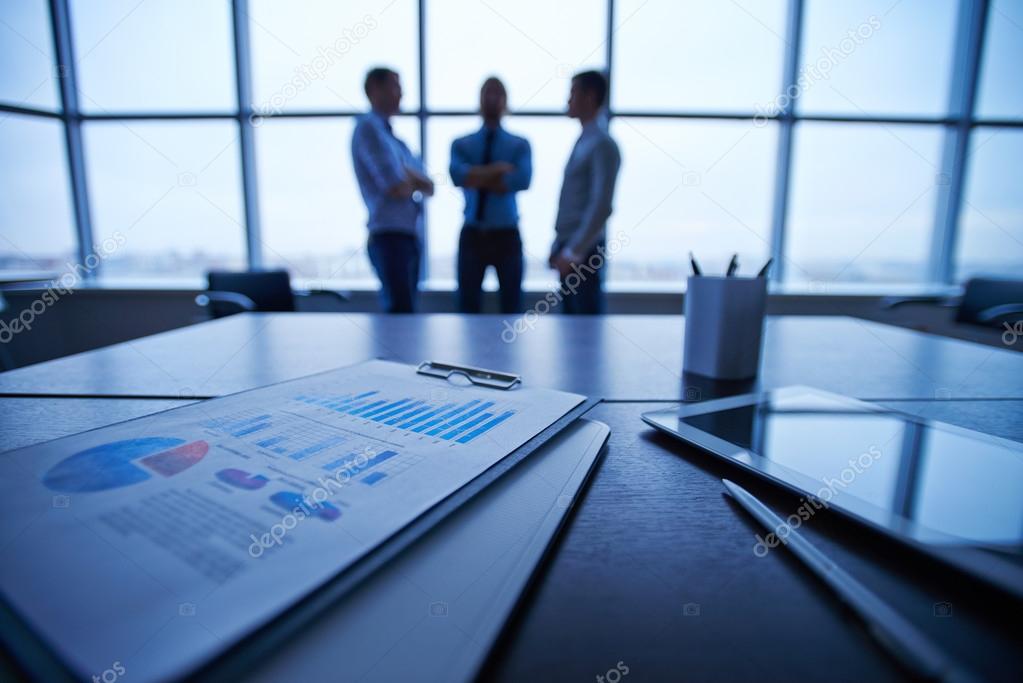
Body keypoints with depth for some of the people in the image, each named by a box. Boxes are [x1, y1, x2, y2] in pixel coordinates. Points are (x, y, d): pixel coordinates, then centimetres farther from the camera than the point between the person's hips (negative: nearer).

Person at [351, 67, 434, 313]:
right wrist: (415, 181, 7)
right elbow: (398, 189, -15)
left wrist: (408, 176, -7)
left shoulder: (391, 136, 20)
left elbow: (429, 187, 14)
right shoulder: (369, 128, -6)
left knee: (401, 311, 11)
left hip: (409, 235, 8)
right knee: (400, 312, -10)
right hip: (390, 236, -8)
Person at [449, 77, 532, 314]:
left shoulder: (520, 145, 5)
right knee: (468, 305, 5)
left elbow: (521, 180, -15)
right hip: (472, 235, 1)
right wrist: (499, 170, -14)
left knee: (512, 305, 9)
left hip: (507, 235, 0)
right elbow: (457, 175, -14)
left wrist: (477, 178, -10)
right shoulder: (461, 144, 7)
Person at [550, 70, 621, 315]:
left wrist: (574, 252, -20)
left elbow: (601, 207, -19)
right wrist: (559, 246, 16)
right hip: (569, 249, 8)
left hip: (584, 252, -8)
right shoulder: (583, 141, 15)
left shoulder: (602, 145, -11)